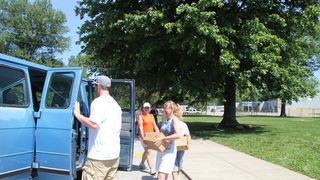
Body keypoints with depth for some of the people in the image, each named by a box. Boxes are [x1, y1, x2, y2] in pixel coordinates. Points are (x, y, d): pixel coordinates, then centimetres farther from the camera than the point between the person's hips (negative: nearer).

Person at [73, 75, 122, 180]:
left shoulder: (98, 101, -11)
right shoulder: (115, 104, 15)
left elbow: (94, 124, -23)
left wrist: (78, 114, -12)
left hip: (99, 155, -9)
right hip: (114, 154, 9)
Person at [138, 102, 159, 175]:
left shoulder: (151, 116, 14)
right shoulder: (141, 116, -3)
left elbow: (155, 126, 12)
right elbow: (140, 127, -13)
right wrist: (143, 136, -23)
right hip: (144, 136, -6)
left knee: (146, 151, 15)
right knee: (148, 151, -10)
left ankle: (141, 164, 34)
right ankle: (151, 169, -8)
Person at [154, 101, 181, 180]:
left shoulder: (174, 119, -14)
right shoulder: (164, 118, 9)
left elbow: (178, 135, -29)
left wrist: (162, 139, -28)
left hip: (169, 150, -8)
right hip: (161, 149, 8)